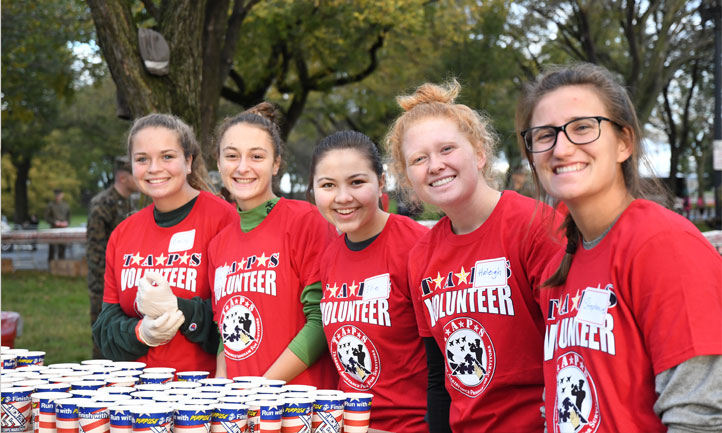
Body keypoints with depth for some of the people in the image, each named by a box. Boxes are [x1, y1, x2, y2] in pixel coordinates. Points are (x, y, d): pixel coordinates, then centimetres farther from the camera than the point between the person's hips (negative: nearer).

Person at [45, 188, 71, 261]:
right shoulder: (51, 205, 0)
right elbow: (47, 217, 1)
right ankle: (51, 260, 0)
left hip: (63, 228, 3)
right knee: (52, 246, -6)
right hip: (54, 228, -3)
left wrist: (67, 222, -3)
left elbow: (68, 216, 17)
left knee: (62, 246, 5)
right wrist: (54, 222, -13)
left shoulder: (66, 205, 10)